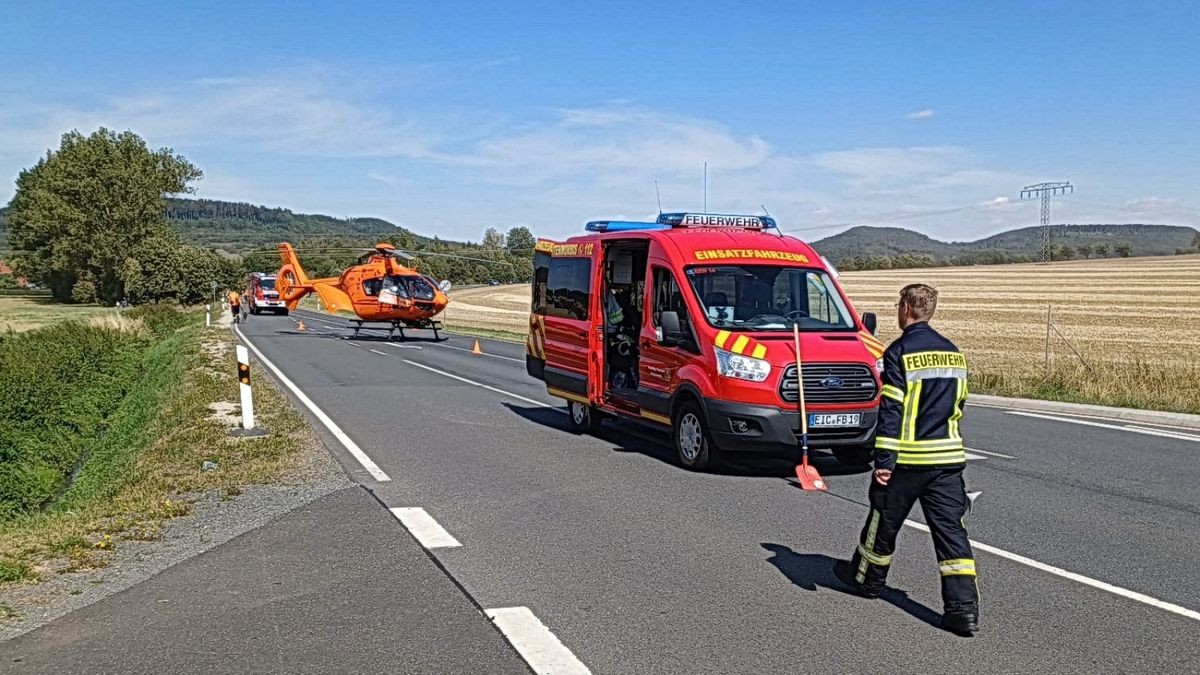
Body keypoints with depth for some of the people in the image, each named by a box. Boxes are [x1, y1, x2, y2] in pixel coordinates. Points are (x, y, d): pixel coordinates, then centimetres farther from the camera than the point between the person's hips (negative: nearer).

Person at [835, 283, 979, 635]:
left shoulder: (900, 352, -10)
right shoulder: (953, 353, 11)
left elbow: (891, 410, -15)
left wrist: (884, 459, -13)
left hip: (907, 458, -5)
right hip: (948, 455, 5)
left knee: (884, 522, 14)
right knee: (951, 530, 3)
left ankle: (867, 578, 34)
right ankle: (964, 607, -4)